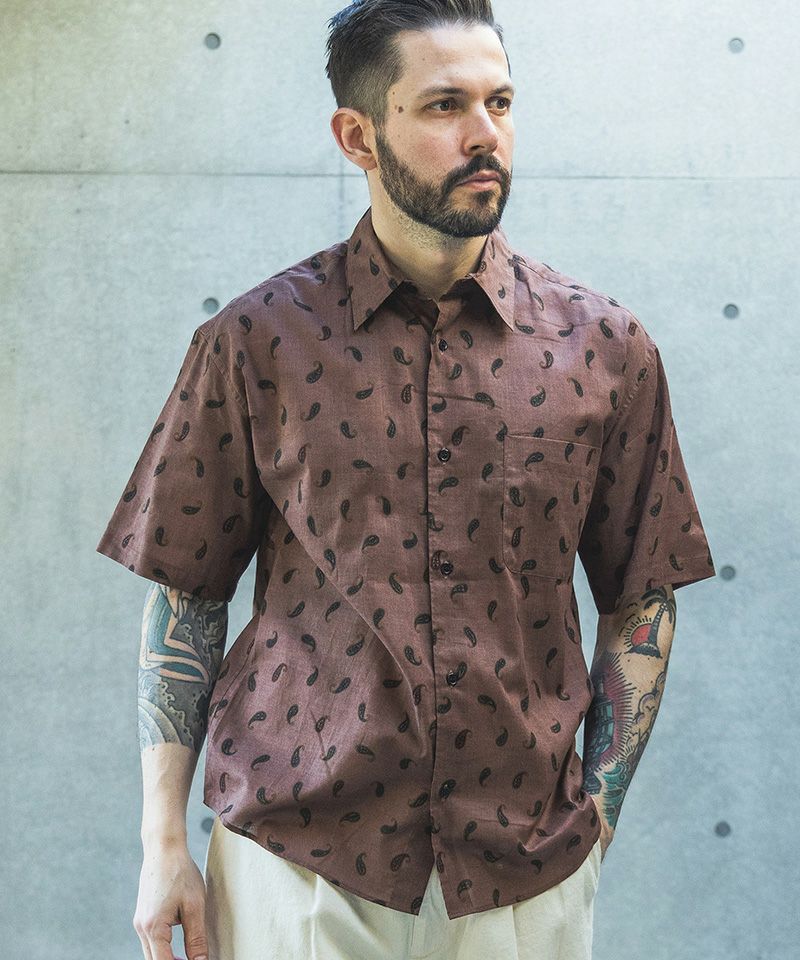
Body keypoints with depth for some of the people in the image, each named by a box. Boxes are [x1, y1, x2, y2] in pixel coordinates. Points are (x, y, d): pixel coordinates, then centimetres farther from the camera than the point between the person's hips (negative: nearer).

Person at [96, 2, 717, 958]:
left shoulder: (606, 348, 0)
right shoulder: (254, 342, -3)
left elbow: (640, 604, 5)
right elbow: (184, 596, 0)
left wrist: (593, 824, 1)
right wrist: (164, 842, -2)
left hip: (525, 872, 1)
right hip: (293, 860, -1)